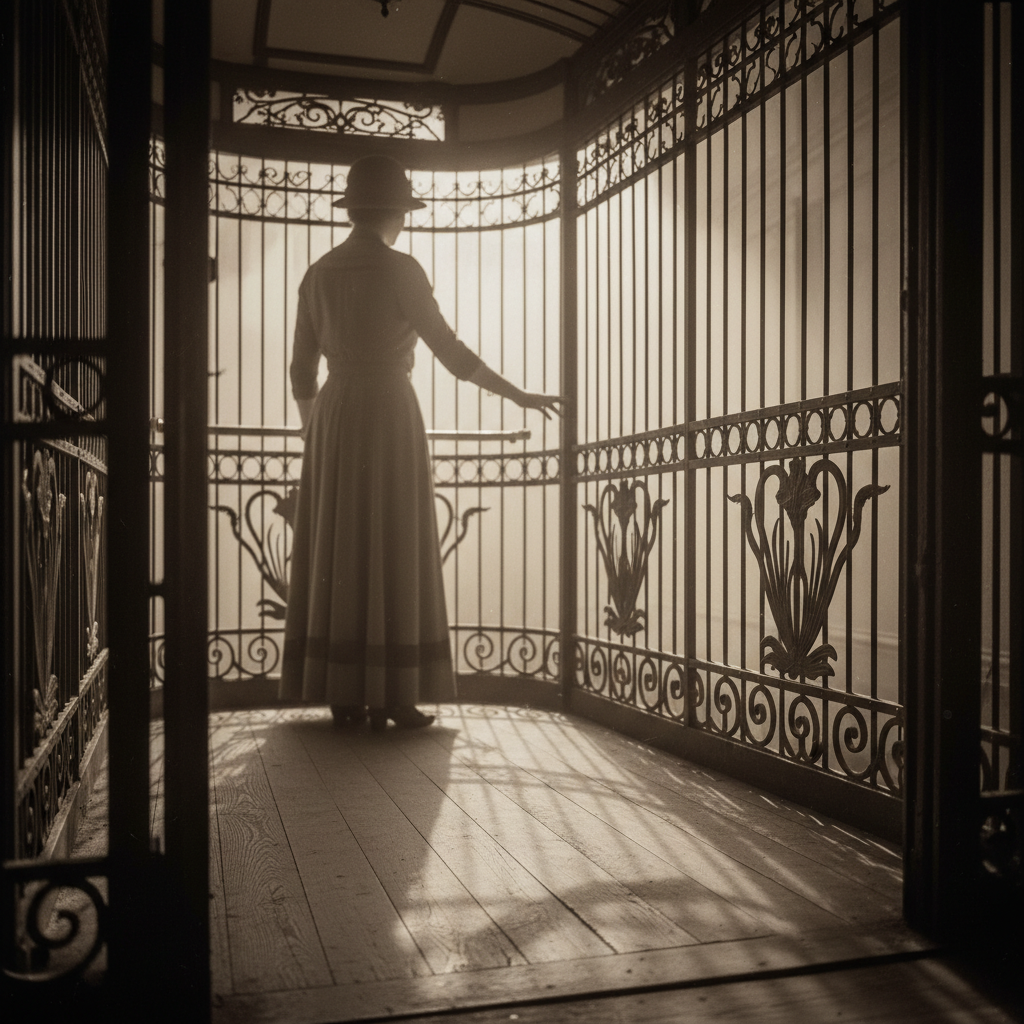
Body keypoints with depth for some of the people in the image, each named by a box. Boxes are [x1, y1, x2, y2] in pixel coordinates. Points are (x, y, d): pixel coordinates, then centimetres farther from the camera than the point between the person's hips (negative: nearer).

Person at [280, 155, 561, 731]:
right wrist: (519, 394, 0)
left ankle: (342, 695, 8)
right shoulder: (401, 270, -7)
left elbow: (302, 370, 10)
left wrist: (313, 433, 23)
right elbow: (451, 350, -8)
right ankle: (391, 697, 0)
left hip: (335, 419, 5)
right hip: (390, 417, -5)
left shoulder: (318, 275, 9)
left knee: (338, 554, 7)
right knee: (393, 555, -1)